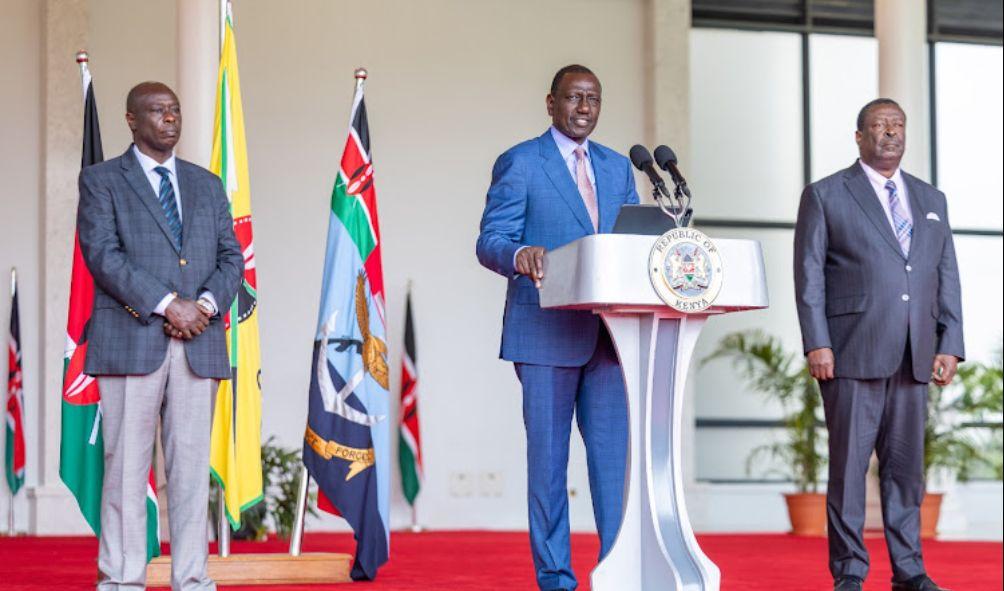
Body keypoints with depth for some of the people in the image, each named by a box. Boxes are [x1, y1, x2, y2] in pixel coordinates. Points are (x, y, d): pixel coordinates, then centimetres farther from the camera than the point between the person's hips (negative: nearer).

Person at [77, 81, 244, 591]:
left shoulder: (207, 184, 19)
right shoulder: (101, 180, 6)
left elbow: (231, 256, 13)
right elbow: (102, 254, -7)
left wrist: (206, 304, -8)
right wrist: (168, 304, -15)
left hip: (198, 342, 4)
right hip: (130, 340, -4)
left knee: (192, 463, 3)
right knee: (126, 464, -4)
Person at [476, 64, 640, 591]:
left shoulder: (618, 167, 17)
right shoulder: (519, 163, 1)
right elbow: (490, 241, -6)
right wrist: (519, 256, -28)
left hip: (609, 332, 5)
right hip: (546, 334, -4)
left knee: (615, 453, 2)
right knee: (548, 456, 0)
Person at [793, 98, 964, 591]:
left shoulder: (931, 200, 17)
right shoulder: (825, 196, 4)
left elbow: (947, 276, 14)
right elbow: (809, 275, -1)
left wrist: (950, 344, 4)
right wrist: (816, 344, -10)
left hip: (914, 359, 4)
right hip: (852, 355, -4)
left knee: (906, 465, 7)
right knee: (849, 463, -1)